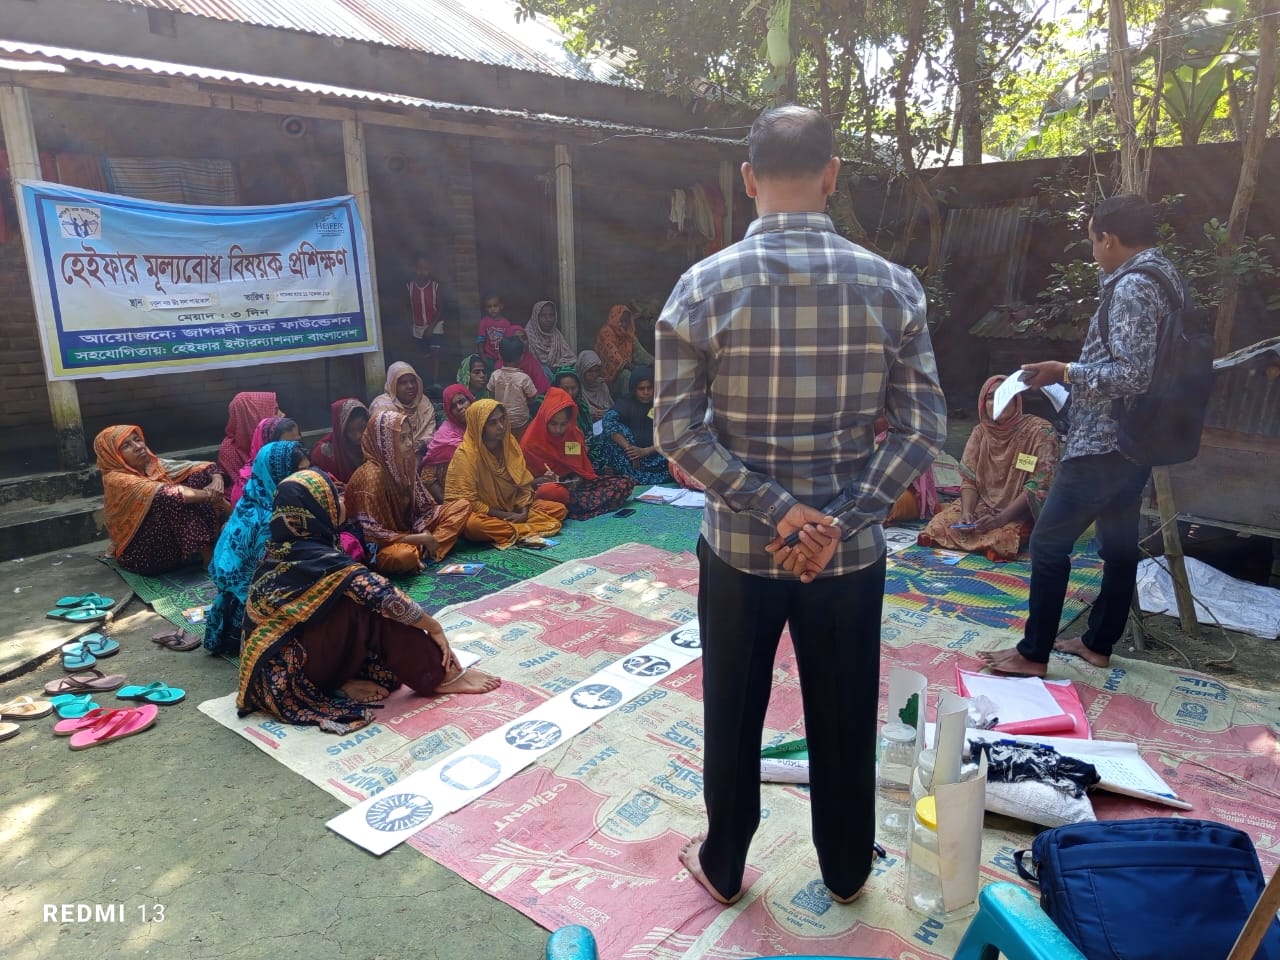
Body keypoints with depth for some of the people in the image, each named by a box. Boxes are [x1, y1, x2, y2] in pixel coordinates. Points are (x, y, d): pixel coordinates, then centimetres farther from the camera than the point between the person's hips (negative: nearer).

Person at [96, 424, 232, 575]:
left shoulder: (153, 464, 6)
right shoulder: (115, 480, -15)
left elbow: (195, 467, -2)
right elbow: (162, 492, -29)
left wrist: (217, 480, -24)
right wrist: (210, 495, -32)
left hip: (174, 536, 7)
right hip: (142, 553, -7)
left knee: (198, 478, -5)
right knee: (170, 499, -31)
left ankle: (217, 540, -19)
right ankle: (209, 556, -25)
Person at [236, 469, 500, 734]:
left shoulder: (284, 548, 3)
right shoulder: (319, 558, -22)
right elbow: (388, 598, -24)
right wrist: (434, 628, -8)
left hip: (275, 667, 9)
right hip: (290, 671, -9)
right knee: (374, 609, -17)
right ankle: (441, 676, -9)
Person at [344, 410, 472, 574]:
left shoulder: (404, 464, 0)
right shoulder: (371, 475, -24)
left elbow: (422, 506, 7)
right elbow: (371, 533, -26)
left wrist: (425, 533, -14)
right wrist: (420, 539, -22)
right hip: (380, 545, -9)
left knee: (462, 506, -2)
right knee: (403, 556, -45)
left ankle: (420, 551, -15)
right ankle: (419, 552, -10)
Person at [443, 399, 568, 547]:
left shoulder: (509, 442, -3)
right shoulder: (465, 454, -20)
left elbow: (524, 484, 2)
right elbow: (467, 501, -20)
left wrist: (523, 512, -16)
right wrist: (505, 516, -21)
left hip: (512, 506, 6)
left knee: (559, 509, -8)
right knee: (472, 524, -41)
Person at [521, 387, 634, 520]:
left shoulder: (575, 435, 6)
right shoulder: (531, 443, -7)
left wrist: (577, 480, -8)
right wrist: (540, 481, -21)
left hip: (575, 487, 6)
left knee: (625, 483, -14)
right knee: (549, 491, -44)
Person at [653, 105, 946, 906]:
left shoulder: (703, 285, -9)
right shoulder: (894, 286, -6)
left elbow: (677, 429, -12)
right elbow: (924, 426, -8)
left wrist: (775, 510, -12)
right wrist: (840, 523, -11)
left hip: (737, 548, 0)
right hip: (851, 551, 1)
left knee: (734, 717, 18)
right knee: (845, 720, 20)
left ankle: (723, 867, 38)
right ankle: (847, 872, 41)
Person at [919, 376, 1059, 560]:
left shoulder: (1040, 431, -11)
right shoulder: (980, 432, 4)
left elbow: (1039, 487, -16)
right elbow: (969, 479, 3)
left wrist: (1000, 519, -26)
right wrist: (967, 513, -18)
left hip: (1021, 513, -3)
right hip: (982, 507, 4)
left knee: (1001, 539, -34)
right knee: (938, 527, -19)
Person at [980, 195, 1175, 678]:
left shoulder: (1133, 287, -19)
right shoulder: (1163, 275, 14)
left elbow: (1131, 376, -26)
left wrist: (1065, 372, -16)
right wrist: (1079, 371, 16)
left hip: (1103, 444, -10)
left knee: (1049, 543, -2)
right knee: (1120, 545, 16)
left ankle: (1033, 653, 6)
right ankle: (1098, 643, 29)